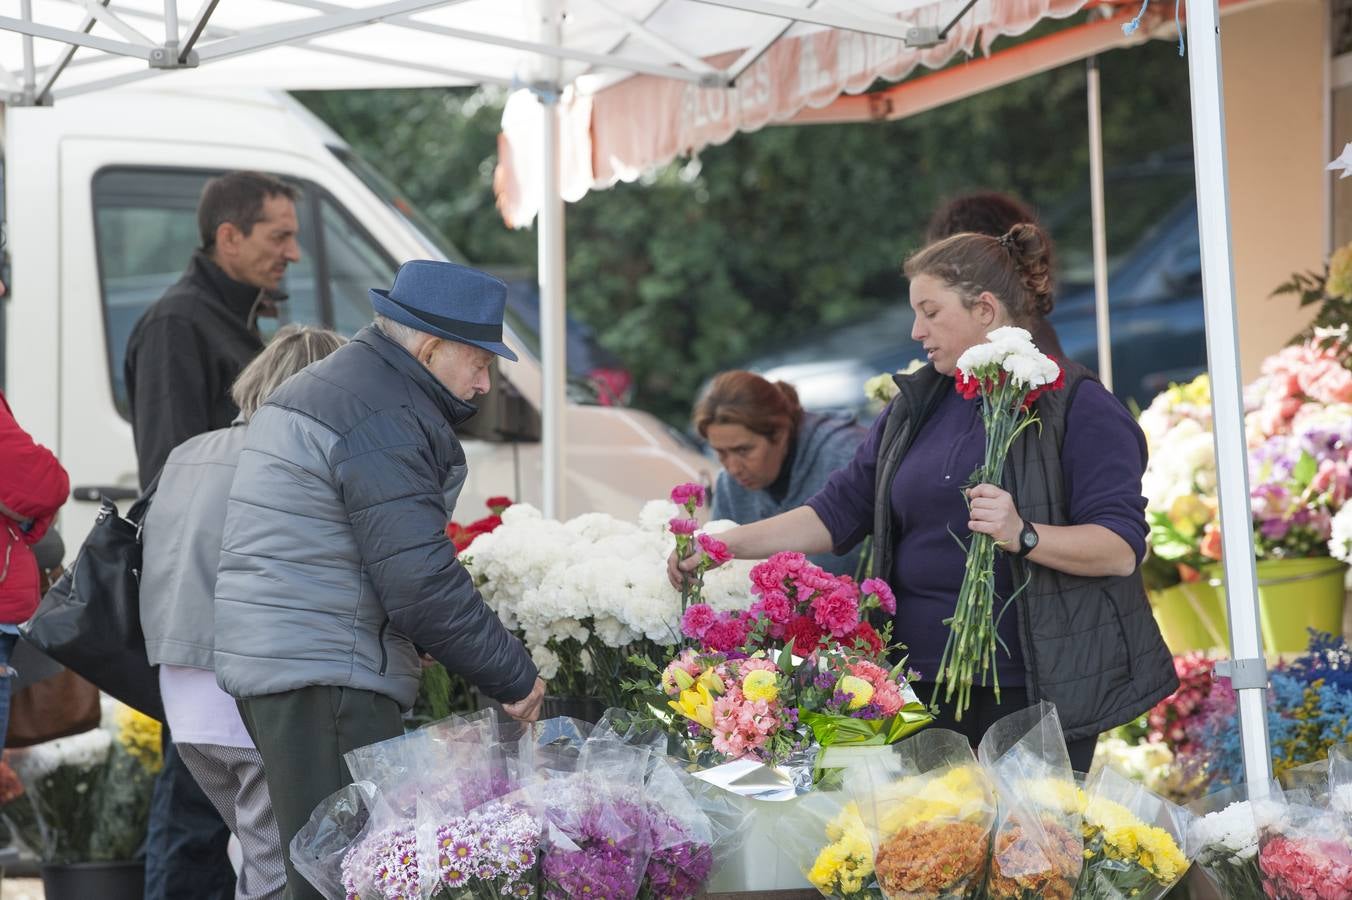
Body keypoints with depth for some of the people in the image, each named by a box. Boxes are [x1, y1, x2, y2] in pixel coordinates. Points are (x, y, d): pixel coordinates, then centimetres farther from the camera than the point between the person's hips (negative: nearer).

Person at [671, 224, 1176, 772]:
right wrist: (728, 544, 7)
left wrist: (1024, 536, -26)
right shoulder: (916, 406, 16)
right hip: (925, 685, 5)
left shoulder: (1076, 406, -4)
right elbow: (839, 511, 16)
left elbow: (1123, 549, -11)